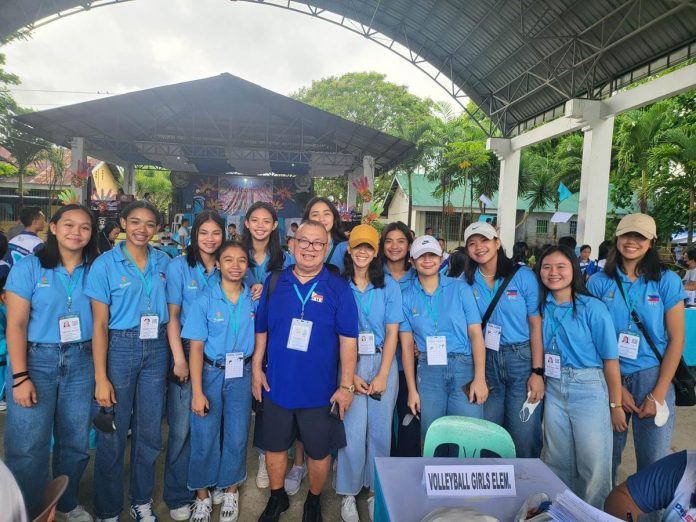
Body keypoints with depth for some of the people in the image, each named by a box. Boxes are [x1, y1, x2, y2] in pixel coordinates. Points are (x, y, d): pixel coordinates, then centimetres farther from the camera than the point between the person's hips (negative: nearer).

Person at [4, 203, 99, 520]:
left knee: (75, 442, 13)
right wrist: (20, 377, -12)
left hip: (81, 361, 3)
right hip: (37, 359, -2)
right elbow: (16, 324, -6)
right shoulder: (29, 267, -4)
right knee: (27, 447, 0)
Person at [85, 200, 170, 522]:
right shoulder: (105, 264, -6)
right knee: (113, 434, 6)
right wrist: (101, 377, -11)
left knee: (149, 432, 13)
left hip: (156, 350, 3)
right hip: (119, 348, -3)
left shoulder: (164, 262, 3)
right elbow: (99, 324, -7)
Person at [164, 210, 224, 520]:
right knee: (182, 427, 2)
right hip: (187, 352, -3)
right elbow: (172, 315, -7)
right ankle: (178, 497, 20)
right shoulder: (179, 266, -4)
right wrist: (179, 358, -12)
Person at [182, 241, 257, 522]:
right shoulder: (205, 299, -9)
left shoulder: (255, 299, -1)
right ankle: (202, 496, 29)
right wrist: (197, 391, -13)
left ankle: (230, 491, 34)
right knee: (204, 438, 5)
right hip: (210, 373, -2)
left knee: (237, 437, 10)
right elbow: (196, 347, -9)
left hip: (242, 375, 2)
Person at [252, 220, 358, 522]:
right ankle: (277, 498, 44)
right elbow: (261, 330, 7)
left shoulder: (338, 289, -8)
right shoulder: (275, 282, 0)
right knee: (274, 447, 18)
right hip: (276, 384, 3)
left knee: (318, 451, 14)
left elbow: (348, 340, -9)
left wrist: (346, 385, -10)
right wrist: (256, 368, 3)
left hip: (320, 389, -2)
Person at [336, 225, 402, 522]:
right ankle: (348, 493, 21)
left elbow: (392, 333, 0)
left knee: (379, 430, 8)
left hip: (382, 363, 1)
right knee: (352, 432, 0)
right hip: (349, 363, -1)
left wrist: (382, 375, -7)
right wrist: (350, 374, -8)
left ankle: (375, 490, 28)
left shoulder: (389, 286, 2)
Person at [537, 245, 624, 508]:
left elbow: (610, 359, -9)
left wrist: (616, 405, -6)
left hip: (589, 388, -4)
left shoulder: (593, 308, -11)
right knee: (557, 462, 16)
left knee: (593, 465, 4)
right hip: (554, 389, 4)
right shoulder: (542, 307, 0)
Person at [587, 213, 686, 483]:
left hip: (652, 377, 0)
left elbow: (676, 339, -2)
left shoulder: (667, 281, -1)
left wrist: (658, 394, -6)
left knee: (653, 462, 8)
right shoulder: (599, 282, -1)